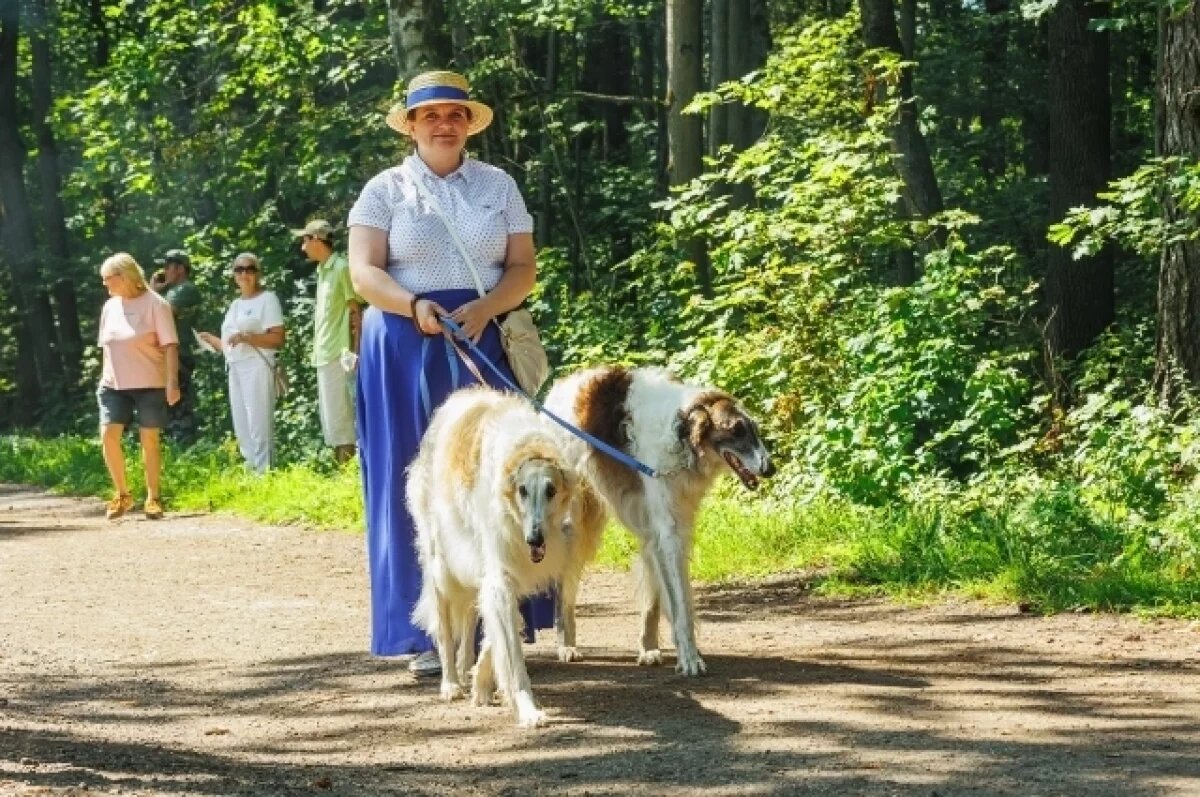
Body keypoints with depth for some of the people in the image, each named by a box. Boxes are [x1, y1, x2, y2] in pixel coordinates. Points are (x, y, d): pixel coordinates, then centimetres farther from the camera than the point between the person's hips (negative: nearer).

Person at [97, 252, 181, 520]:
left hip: (149, 384, -5)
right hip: (115, 385, 5)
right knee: (108, 436, -8)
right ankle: (122, 495, 4)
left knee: (149, 440, 0)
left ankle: (153, 499, 10)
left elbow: (170, 345, -11)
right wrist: (104, 378, 15)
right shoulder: (110, 307, 11)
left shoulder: (154, 304, -7)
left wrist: (172, 382, -18)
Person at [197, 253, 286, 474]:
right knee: (242, 430, 8)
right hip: (235, 370, 8)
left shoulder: (267, 299, -2)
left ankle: (264, 474, -13)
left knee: (259, 428, -11)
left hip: (257, 368, -8)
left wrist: (246, 337, -19)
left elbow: (278, 339, -11)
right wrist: (211, 340, 8)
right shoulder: (235, 304, 21)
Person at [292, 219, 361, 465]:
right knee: (329, 418, 9)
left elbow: (356, 311, -12)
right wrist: (316, 349, 17)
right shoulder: (323, 270, 17)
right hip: (324, 355, 9)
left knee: (339, 419, -10)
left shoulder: (342, 267, -9)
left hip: (339, 354, -9)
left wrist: (354, 352, -16)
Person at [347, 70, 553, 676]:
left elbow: (523, 268, 7)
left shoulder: (498, 186, 11)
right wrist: (414, 306, -21)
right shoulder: (385, 189, 5)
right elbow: (364, 272, -3)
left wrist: (484, 308, -13)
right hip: (405, 347, -1)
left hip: (484, 344, 2)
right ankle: (427, 633, -1)